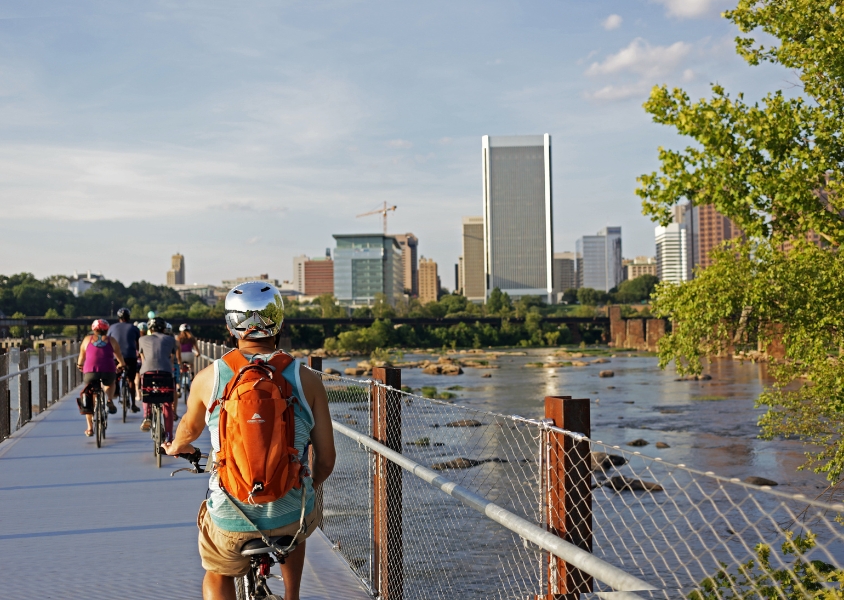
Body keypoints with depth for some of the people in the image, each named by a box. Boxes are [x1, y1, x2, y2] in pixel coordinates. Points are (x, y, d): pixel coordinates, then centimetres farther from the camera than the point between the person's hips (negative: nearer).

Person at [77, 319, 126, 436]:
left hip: (90, 371, 0)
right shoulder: (111, 340, 17)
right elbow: (119, 355, 28)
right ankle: (110, 400, 10)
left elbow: (81, 357, 29)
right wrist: (122, 364, 48)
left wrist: (79, 365, 50)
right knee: (110, 383, 35)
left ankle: (90, 428, 11)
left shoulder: (87, 339, 19)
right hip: (108, 371, 0)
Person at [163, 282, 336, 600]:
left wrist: (176, 447, 42)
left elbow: (189, 429, 18)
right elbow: (326, 461, -2)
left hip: (229, 521, -1)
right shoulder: (306, 380, -7)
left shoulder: (209, 377, -4)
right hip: (291, 518, 1)